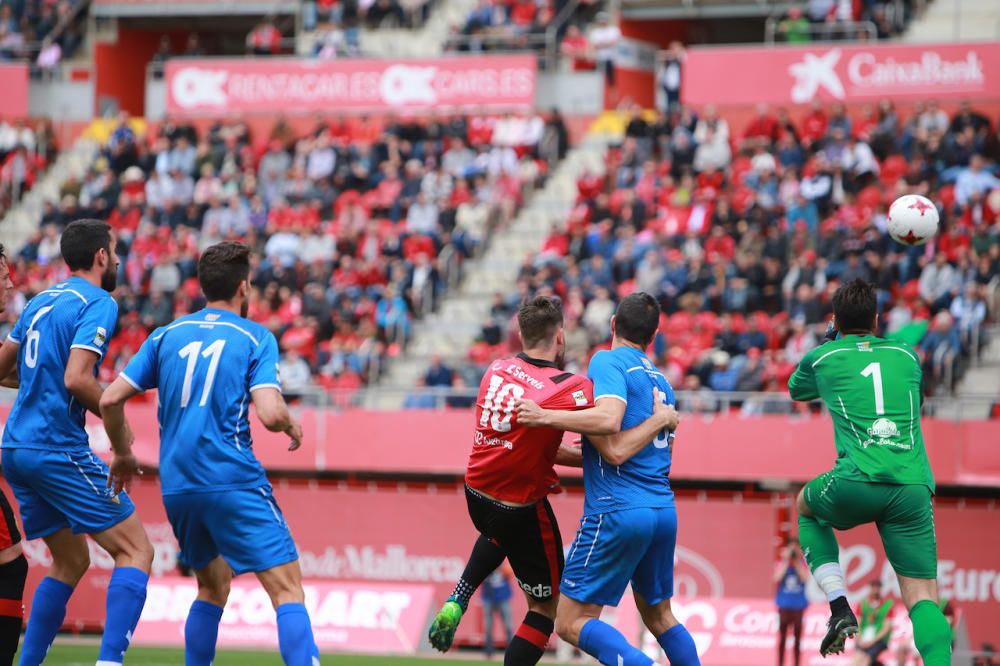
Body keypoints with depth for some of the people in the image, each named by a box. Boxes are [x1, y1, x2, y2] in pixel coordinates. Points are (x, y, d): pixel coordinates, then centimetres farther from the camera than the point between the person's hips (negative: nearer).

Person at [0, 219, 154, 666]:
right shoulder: (98, 303, -9)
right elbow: (77, 379, -20)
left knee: (71, 562, 19)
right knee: (136, 551, -5)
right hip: (58, 448, -8)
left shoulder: (39, 302, 15)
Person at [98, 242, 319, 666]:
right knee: (287, 590, -8)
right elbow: (269, 413, -14)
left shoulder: (167, 335, 12)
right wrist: (292, 426, 8)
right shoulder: (255, 338, 0)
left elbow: (110, 400, 8)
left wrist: (122, 455, 23)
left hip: (176, 486, 5)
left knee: (213, 587, 24)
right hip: (234, 483, -5)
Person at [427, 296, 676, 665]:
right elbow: (613, 450, -25)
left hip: (476, 495, 6)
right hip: (522, 508, -6)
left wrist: (583, 457, 9)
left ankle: (456, 603, 26)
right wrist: (659, 420, -11)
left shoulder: (497, 369, -2)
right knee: (545, 607, 13)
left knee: (499, 535, 43)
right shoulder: (570, 388, -22)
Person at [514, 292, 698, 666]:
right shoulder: (660, 380, 18)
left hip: (617, 511, -8)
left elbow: (609, 419, -23)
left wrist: (546, 417, -17)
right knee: (659, 617, 22)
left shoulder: (608, 361, -5)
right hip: (664, 509, 8)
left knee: (572, 624, -5)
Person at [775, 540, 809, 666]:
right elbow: (777, 579, -12)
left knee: (797, 638, 1)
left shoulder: (803, 565, 4)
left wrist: (797, 563, -14)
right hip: (784, 605, 0)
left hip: (798, 605, 0)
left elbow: (804, 579, -13)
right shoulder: (781, 565, 4)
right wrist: (787, 561, -11)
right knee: (783, 637, 1)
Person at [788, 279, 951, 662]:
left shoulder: (822, 358, 15)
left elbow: (795, 390, 38)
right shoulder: (907, 356, 19)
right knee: (922, 597, 1)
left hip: (858, 483, -1)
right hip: (914, 487, 1)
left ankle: (839, 608, 15)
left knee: (807, 506, 32)